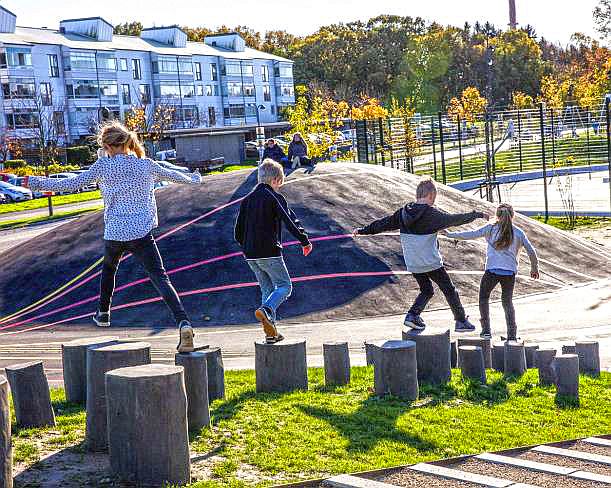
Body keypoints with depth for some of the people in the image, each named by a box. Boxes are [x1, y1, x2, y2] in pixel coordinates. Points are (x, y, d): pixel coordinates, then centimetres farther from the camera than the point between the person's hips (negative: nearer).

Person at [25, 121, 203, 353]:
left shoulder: (103, 166, 0)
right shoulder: (146, 164, 6)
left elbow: (71, 184, -1)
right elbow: (173, 175, 21)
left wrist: (35, 182, 9)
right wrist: (193, 178, 43)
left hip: (114, 232, 0)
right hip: (142, 233, 0)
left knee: (108, 269, 32)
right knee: (160, 279, -11)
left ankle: (103, 312, 47)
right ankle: (183, 323, -31)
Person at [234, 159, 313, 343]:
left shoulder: (247, 199, 12)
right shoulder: (275, 198, -7)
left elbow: (238, 232, 13)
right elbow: (291, 222, -11)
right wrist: (305, 241, -1)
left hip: (250, 255, 6)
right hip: (269, 252, -6)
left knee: (267, 289, 14)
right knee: (284, 285, 4)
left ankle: (270, 331, 9)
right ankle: (265, 310, -23)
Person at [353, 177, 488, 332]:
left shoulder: (403, 212, 3)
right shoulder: (431, 214, -14)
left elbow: (384, 223, 9)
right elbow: (453, 219, -14)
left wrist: (362, 231, 21)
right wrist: (476, 215, -4)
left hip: (412, 264, 6)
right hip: (431, 262, -6)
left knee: (426, 291, 22)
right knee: (449, 290, 8)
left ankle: (413, 315, 4)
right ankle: (461, 321, 14)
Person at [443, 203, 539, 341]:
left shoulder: (490, 229, 4)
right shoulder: (518, 233, 10)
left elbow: (471, 234, 2)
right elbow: (531, 251, 11)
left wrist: (450, 234, 11)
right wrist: (534, 268, 26)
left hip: (492, 271, -2)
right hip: (510, 272, 2)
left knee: (483, 298, 18)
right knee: (507, 302, 18)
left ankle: (486, 330, 11)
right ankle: (512, 334, 13)